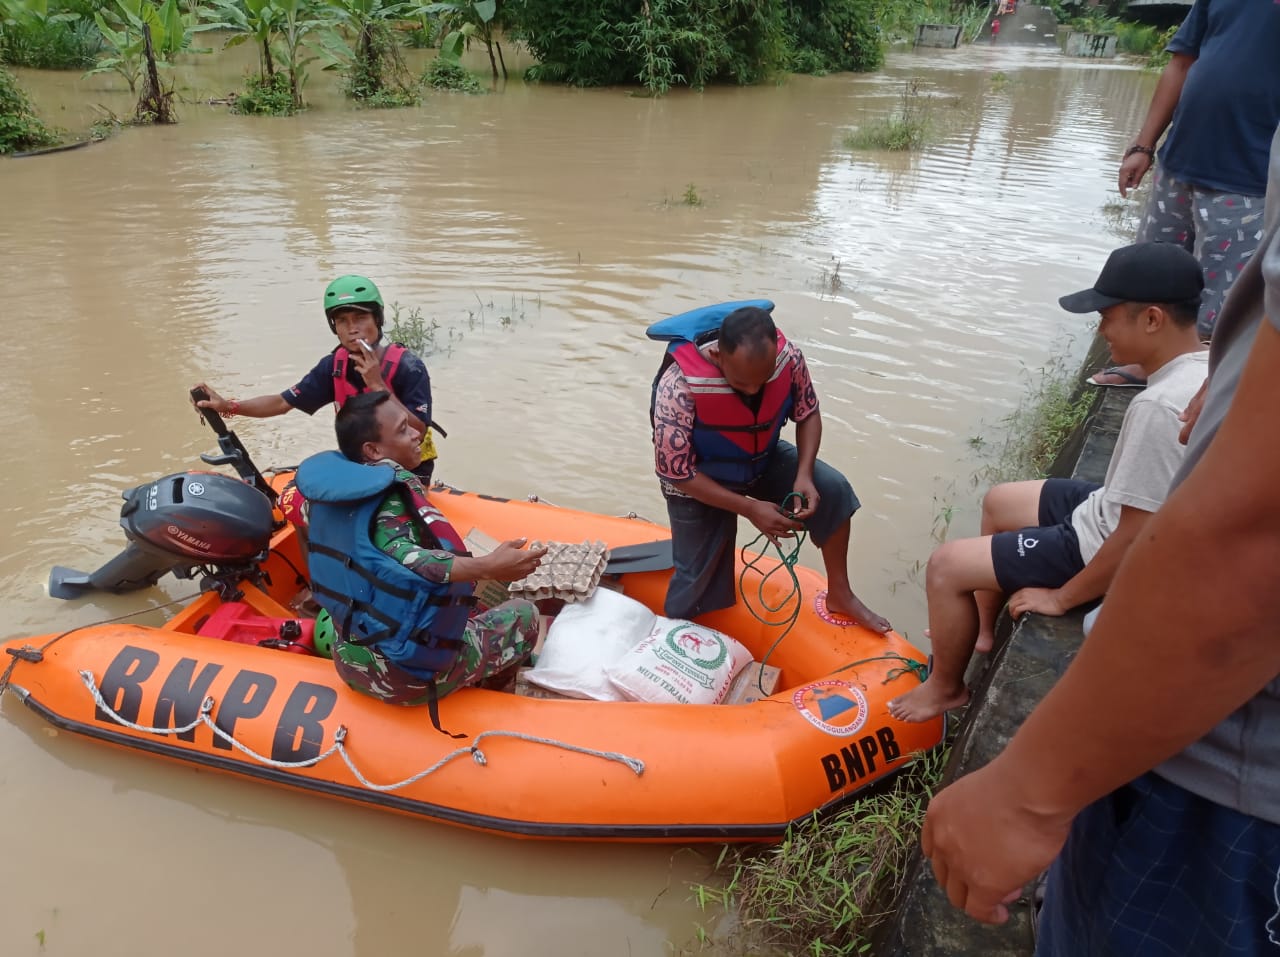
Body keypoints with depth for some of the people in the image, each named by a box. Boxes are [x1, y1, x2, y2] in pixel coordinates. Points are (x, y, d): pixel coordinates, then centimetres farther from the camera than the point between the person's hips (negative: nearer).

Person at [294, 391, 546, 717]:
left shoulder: (330, 481, 0)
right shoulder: (394, 491, -22)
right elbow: (407, 559, -40)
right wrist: (486, 568, -48)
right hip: (406, 677, -8)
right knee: (524, 614, 10)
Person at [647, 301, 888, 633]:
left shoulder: (788, 357, -26)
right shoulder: (679, 387, -39)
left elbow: (808, 413, -6)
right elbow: (675, 472, -29)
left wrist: (804, 475, -22)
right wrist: (749, 508, -30)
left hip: (762, 459, 4)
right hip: (698, 483, -4)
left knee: (833, 490, -13)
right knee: (699, 577, 1)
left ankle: (839, 596, 5)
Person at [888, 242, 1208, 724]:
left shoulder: (1158, 407, -35)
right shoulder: (1210, 366, -5)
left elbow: (1137, 539, -30)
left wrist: (1061, 597, -17)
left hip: (1106, 553, -10)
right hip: (1114, 519, 10)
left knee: (946, 566, -6)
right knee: (998, 503, 24)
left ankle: (946, 687, 18)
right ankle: (983, 632, 37)